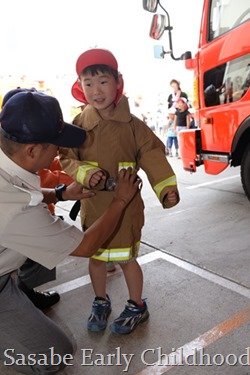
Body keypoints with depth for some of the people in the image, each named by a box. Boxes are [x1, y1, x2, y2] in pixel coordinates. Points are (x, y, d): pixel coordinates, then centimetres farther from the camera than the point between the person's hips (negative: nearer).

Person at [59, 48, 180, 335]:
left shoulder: (132, 125, -8)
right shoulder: (79, 124, -3)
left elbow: (153, 157, -9)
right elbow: (67, 158, 0)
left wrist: (167, 189, -22)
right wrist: (84, 173, -20)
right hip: (92, 204, 3)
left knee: (126, 258, 9)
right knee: (95, 256, 17)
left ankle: (137, 307, 35)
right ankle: (101, 301, 44)